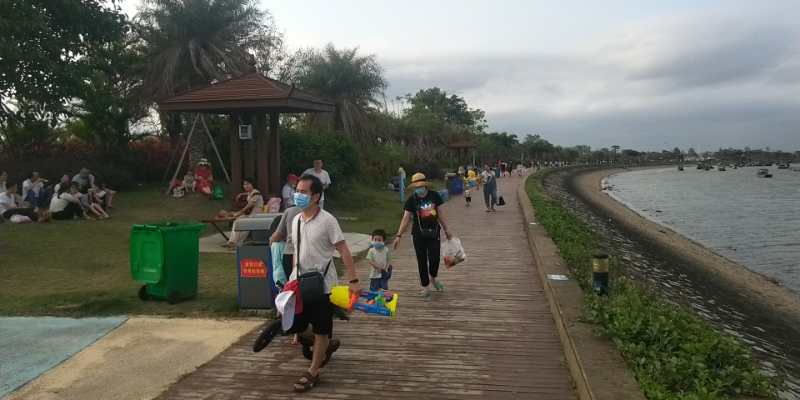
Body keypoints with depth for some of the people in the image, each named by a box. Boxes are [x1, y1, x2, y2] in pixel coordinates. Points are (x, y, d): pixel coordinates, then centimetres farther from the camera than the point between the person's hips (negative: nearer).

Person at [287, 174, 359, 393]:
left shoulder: (327, 220, -14)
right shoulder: (296, 220, 6)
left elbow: (344, 251, -15)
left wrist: (353, 281, -20)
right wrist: (293, 278, 14)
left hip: (322, 284, -7)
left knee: (320, 330, 5)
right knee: (293, 325, 10)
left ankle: (313, 373, 21)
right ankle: (328, 344, 35)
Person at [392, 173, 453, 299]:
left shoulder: (434, 196, 1)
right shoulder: (412, 200, -5)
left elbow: (440, 214, 10)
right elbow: (406, 218, -7)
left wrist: (446, 230, 13)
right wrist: (399, 235, -14)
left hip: (434, 232, 1)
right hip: (419, 234, -1)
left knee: (435, 258, -3)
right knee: (422, 260, 3)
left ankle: (433, 278, 29)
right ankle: (425, 287, 18)